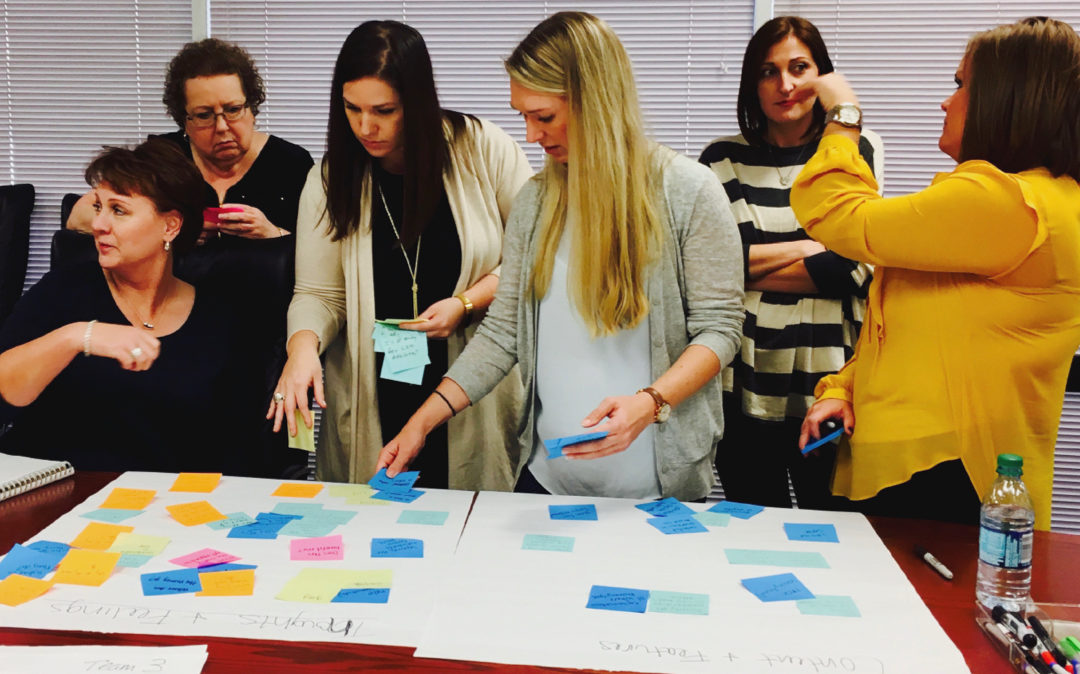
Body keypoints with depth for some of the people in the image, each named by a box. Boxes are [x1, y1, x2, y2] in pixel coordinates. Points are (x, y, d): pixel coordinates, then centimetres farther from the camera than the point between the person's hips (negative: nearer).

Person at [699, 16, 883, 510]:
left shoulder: (857, 150, 5)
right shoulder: (723, 160, 7)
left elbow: (854, 266, -7)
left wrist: (750, 265, -5)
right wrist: (807, 249, -6)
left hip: (828, 382, -1)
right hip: (742, 386, 1)